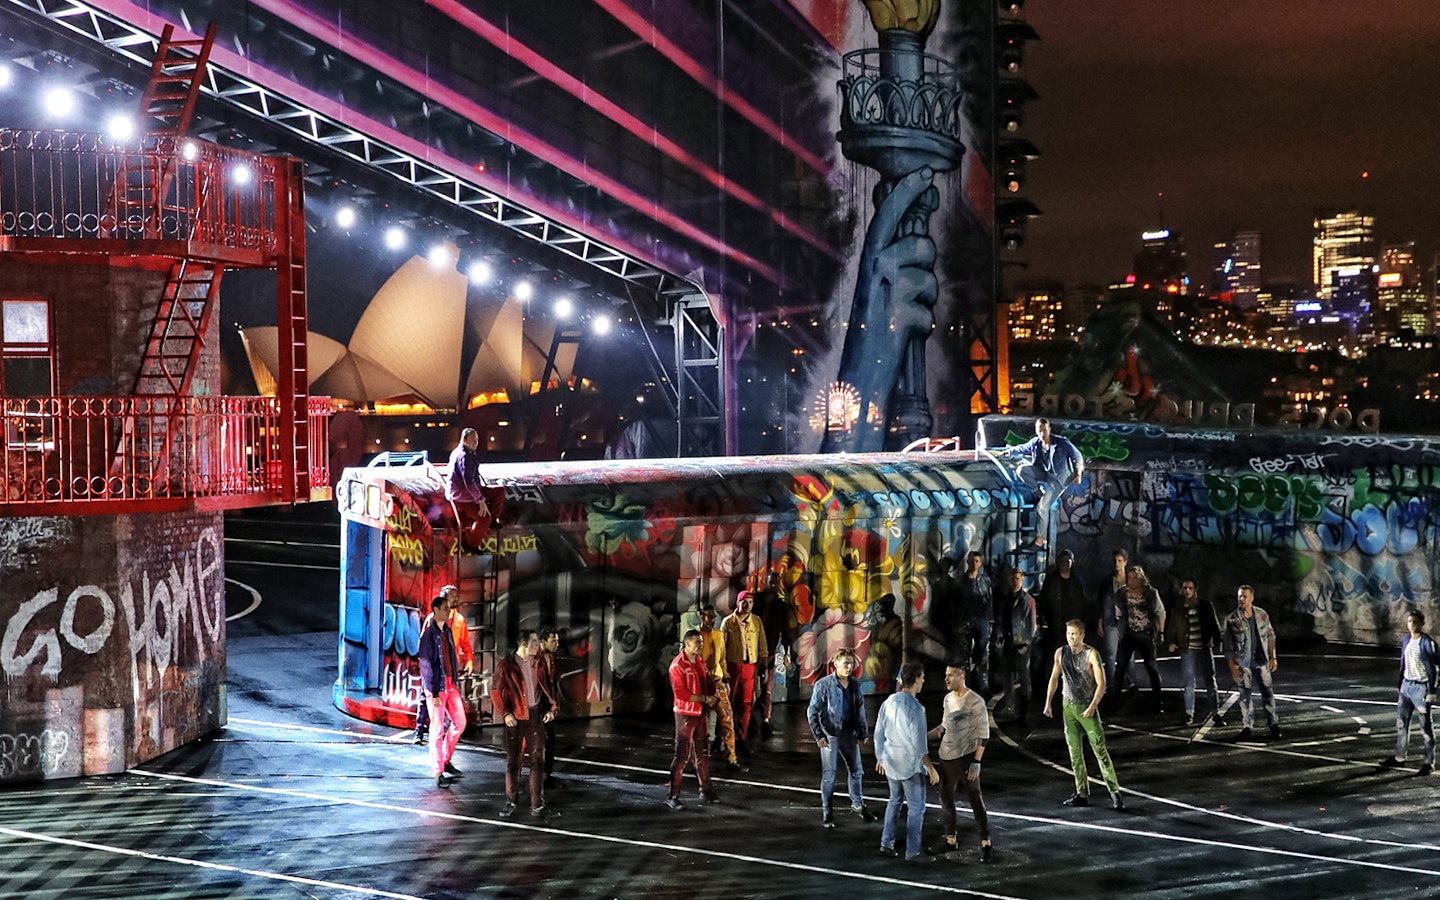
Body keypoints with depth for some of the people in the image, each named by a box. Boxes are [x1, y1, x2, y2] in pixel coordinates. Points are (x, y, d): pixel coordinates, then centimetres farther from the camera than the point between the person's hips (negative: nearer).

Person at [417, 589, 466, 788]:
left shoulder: (447, 632, 11)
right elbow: (426, 665, -14)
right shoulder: (429, 635, -12)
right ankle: (438, 773, 5)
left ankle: (445, 760, 25)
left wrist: (455, 683, 12)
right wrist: (434, 693, -17)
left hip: (450, 684, 7)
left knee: (460, 722, 10)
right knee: (438, 729, -3)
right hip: (436, 686, -7)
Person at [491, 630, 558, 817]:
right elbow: (495, 691, -7)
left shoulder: (537, 663, 8)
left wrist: (550, 708, 3)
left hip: (535, 715, 4)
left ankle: (537, 806, 8)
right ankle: (510, 803, 17)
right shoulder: (506, 665, -7)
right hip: (515, 718, -4)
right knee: (513, 761, 5)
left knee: (537, 761, 3)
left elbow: (545, 687, 15)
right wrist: (505, 714, -14)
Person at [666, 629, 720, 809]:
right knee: (683, 755, -8)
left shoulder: (700, 662, 10)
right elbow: (680, 693, -22)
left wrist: (712, 696, -3)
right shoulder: (678, 665, -16)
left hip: (700, 713, 8)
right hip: (685, 715, -8)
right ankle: (672, 796, -3)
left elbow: (708, 683, 19)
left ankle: (705, 790, 27)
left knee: (703, 752, 15)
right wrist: (704, 698, -22)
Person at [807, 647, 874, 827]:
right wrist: (818, 736, -12)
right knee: (829, 775, 2)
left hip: (850, 734, 5)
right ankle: (826, 812, 16)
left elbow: (860, 709, 10)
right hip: (830, 736, -5)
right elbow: (812, 712, -9)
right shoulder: (823, 685, -15)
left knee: (856, 770, 16)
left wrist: (863, 733, 10)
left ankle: (857, 805, 34)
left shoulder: (855, 684, 0)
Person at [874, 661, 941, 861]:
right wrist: (931, 768, -12)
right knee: (916, 808, 6)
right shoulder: (915, 707, -21)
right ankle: (913, 850, 12)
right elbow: (919, 743, -20)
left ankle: (886, 842, 25)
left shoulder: (889, 702, 0)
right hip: (910, 765, -7)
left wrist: (880, 757, 21)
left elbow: (879, 733, 8)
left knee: (895, 801, 23)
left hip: (891, 762, 7)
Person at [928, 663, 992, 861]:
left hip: (967, 757, -7)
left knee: (975, 799, -4)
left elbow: (983, 734, -13)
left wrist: (976, 762, -16)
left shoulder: (975, 702, -13)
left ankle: (986, 843, 3)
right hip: (947, 757, 7)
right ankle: (950, 839, 24)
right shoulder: (948, 699, 7)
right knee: (946, 798, 11)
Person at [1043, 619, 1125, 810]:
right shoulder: (1061, 653, 4)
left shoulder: (1091, 654, -10)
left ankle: (1114, 792, -6)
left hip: (1087, 708, -5)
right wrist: (1048, 703, 11)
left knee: (1100, 750, -9)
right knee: (1075, 752, 6)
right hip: (1068, 707, 5)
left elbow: (1101, 683, -14)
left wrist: (1092, 707, -22)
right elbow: (1054, 678, 15)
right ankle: (1082, 794, 13)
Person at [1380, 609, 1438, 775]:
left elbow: (1433, 668, -11)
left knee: (1425, 726, 1)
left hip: (1421, 687, -7)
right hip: (1406, 685, 7)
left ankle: (1428, 762, 8)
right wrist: (1400, 687, 17)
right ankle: (1399, 757, 20)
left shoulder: (1428, 643, -12)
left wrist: (1431, 692, -14)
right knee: (1401, 722, 11)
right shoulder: (1406, 640, 9)